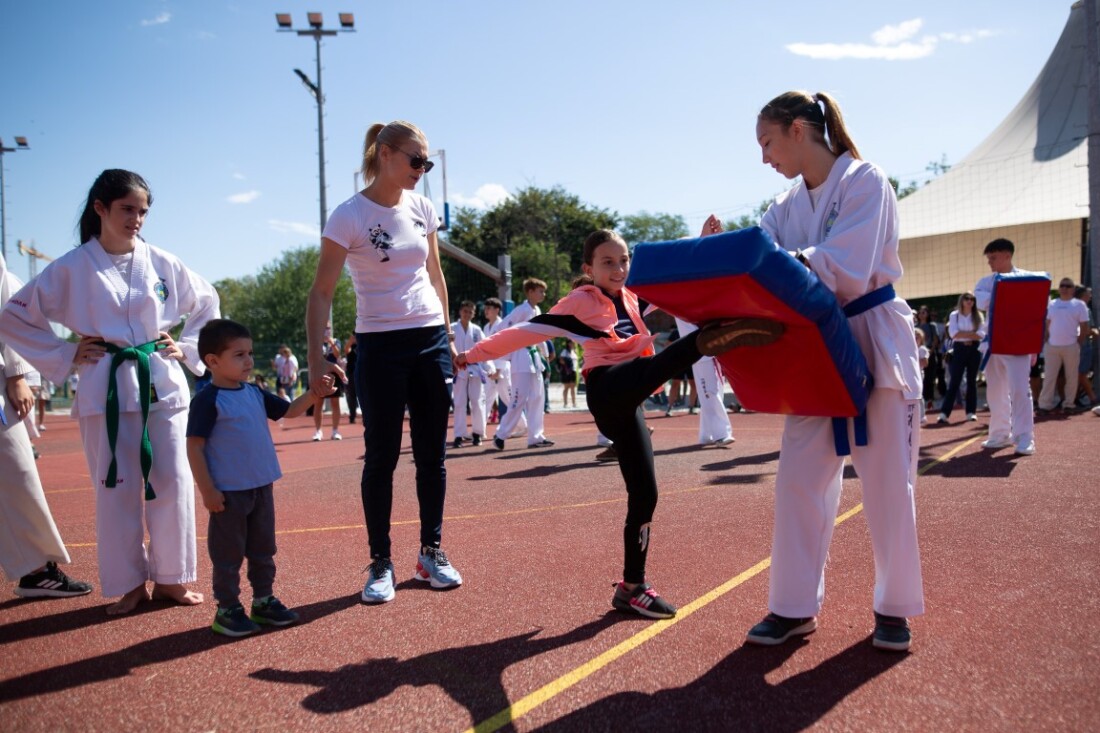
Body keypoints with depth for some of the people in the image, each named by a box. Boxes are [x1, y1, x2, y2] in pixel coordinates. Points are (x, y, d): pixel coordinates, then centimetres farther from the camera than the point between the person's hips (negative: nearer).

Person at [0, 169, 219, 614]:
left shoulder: (162, 263, 5)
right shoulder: (72, 268, -1)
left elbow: (207, 302, 20)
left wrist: (187, 349, 10)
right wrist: (64, 357, 0)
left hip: (162, 384, 2)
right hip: (107, 389, -2)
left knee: (172, 482, 2)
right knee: (117, 487, 2)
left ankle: (170, 577, 17)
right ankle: (130, 583, 18)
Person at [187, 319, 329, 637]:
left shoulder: (255, 393, 6)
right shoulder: (207, 400, -14)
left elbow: (289, 411, 14)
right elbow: (194, 447, -15)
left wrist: (313, 394, -4)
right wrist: (207, 490, -17)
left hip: (261, 488, 7)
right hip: (229, 492, -7)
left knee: (263, 549, 16)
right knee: (228, 553, 5)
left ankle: (264, 601, 29)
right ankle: (227, 609, 18)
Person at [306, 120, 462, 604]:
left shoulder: (422, 208, 7)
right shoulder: (349, 216, -9)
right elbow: (322, 292, -10)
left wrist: (448, 336, 15)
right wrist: (316, 357, -18)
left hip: (431, 340, 5)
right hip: (380, 346, -5)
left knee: (431, 453, 9)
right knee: (382, 456, 2)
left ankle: (431, 551, 22)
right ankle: (380, 563, 15)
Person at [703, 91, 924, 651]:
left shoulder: (864, 181, -11)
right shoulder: (787, 207, 8)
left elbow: (844, 270, -24)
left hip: (875, 345, -6)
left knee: (888, 484, 4)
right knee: (799, 481, 4)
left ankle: (894, 608, 23)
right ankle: (794, 607, 16)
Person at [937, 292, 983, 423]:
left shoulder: (978, 316, 6)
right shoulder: (954, 315, 3)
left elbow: (981, 335, -6)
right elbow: (953, 333, -10)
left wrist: (963, 334, -10)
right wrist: (971, 334, -7)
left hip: (974, 350, 2)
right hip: (959, 349, -2)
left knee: (972, 381, 6)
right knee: (954, 381, -7)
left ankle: (971, 412, 11)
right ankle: (944, 413, -11)